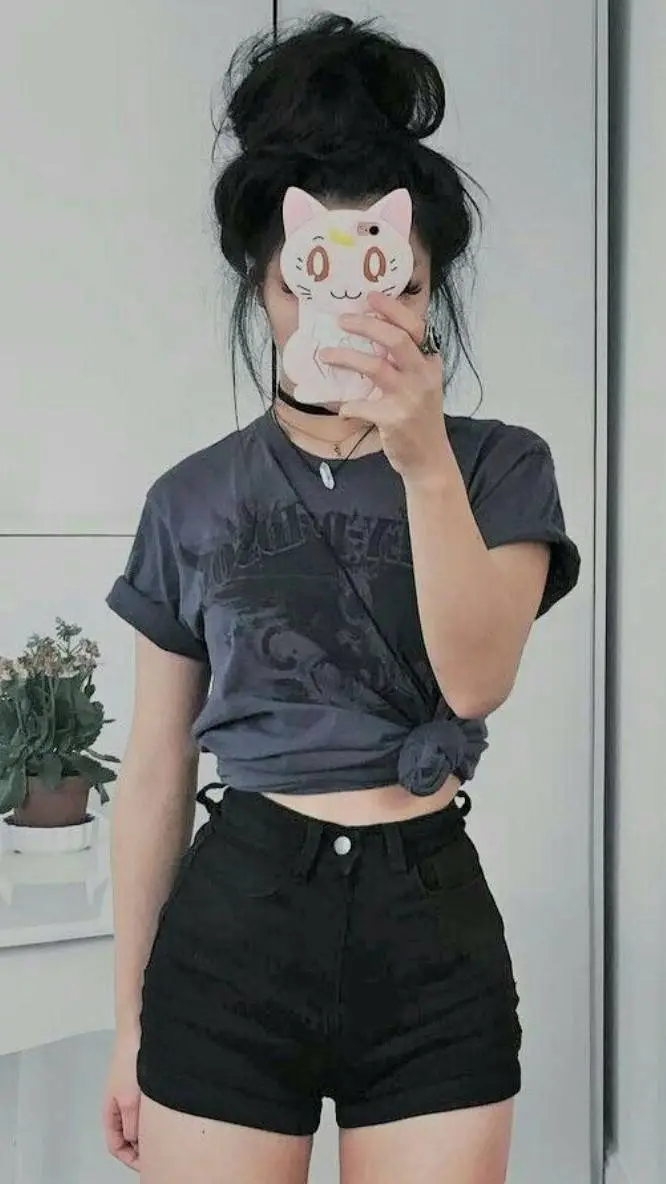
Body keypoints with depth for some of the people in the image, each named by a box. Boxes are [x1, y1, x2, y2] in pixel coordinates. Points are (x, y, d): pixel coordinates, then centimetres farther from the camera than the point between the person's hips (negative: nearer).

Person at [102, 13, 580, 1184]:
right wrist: (129, 1021, 8)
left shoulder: (501, 467, 0)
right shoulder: (194, 500, 2)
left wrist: (425, 460, -28)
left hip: (430, 927, 0)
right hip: (235, 928, 1)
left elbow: (477, 680, -15)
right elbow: (155, 772, 5)